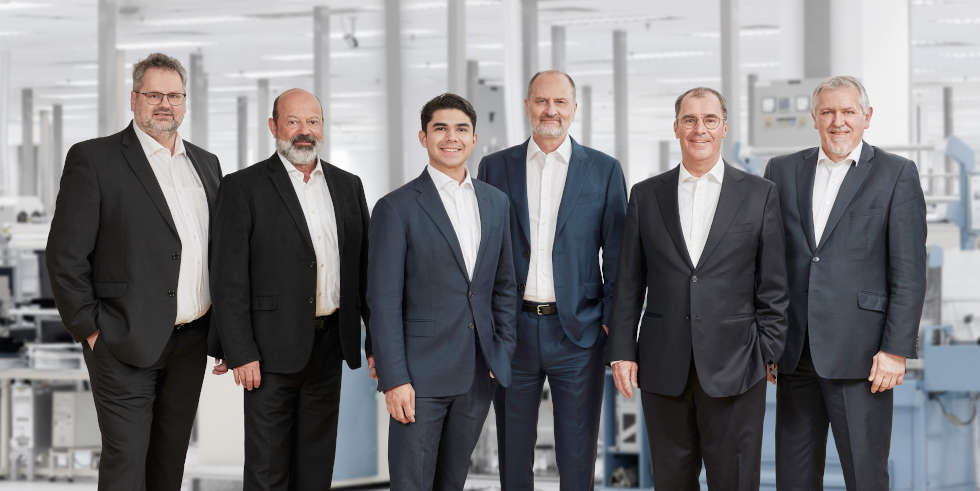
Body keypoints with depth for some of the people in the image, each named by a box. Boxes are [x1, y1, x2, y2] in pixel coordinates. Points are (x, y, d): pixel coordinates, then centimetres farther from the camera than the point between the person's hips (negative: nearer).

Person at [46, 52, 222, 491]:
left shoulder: (206, 164, 13)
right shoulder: (93, 159, -6)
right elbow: (65, 254, -8)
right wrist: (90, 329, -11)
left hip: (190, 341, 6)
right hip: (127, 345, -6)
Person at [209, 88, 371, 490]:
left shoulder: (347, 186, 11)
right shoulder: (244, 187, -5)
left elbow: (364, 269, 12)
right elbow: (229, 278, -8)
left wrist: (376, 341, 8)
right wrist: (240, 353, -14)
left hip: (329, 346, 5)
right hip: (273, 347, -5)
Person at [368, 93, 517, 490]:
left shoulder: (495, 203, 11)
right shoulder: (397, 208, -6)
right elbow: (384, 302, -9)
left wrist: (503, 353, 7)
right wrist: (393, 379, -14)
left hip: (478, 375, 5)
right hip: (421, 375, -5)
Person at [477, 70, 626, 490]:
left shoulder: (604, 170, 3)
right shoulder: (495, 167, 7)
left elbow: (617, 254, 3)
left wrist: (614, 323, -4)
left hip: (578, 331, -1)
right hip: (512, 330, 1)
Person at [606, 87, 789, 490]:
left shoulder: (759, 194, 4)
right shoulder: (647, 196, 9)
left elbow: (773, 286, 3)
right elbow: (628, 283, 9)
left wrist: (768, 354, -3)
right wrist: (622, 351, 2)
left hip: (735, 367, -2)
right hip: (663, 369, 2)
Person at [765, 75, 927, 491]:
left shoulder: (897, 174, 0)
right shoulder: (782, 171, 11)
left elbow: (909, 273, -4)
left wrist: (896, 350, -10)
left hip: (859, 355, -4)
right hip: (795, 355, 4)